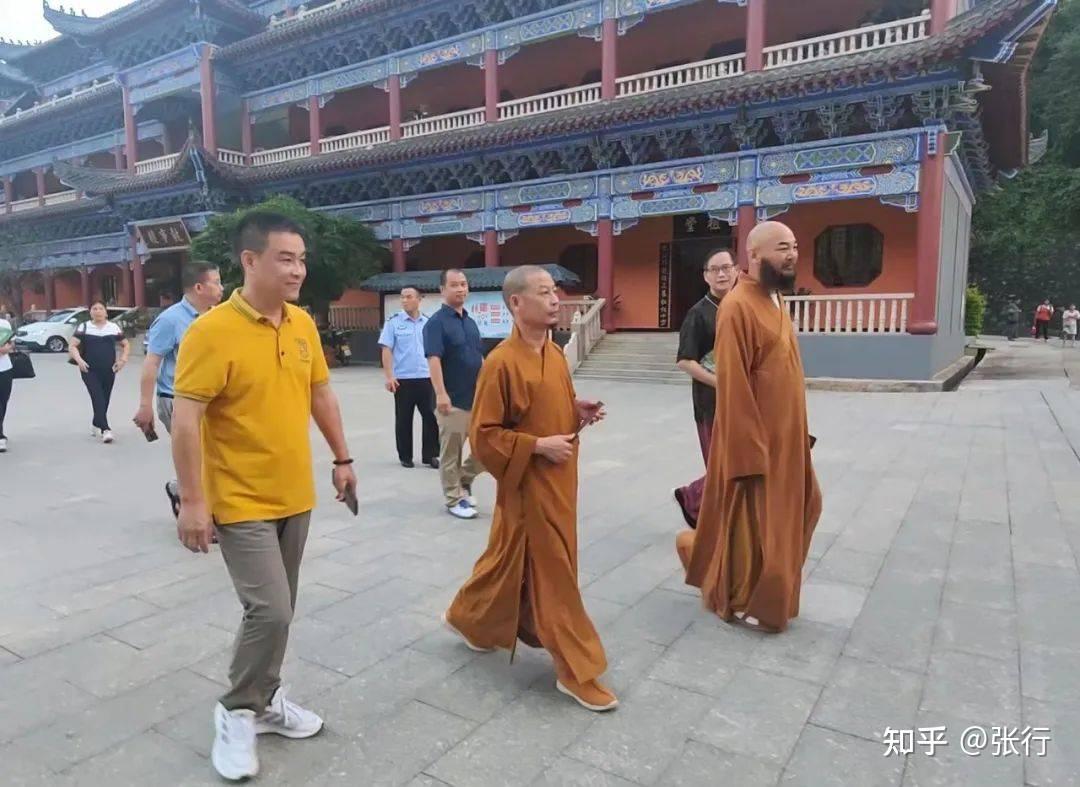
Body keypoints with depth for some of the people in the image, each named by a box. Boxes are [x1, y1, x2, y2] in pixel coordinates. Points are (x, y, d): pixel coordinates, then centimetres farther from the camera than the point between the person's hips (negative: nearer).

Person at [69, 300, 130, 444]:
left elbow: (126, 345, 16)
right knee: (98, 399, -14)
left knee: (104, 400, 10)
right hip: (90, 371, -3)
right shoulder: (84, 327, 2)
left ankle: (96, 426, 31)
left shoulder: (114, 328, 7)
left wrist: (123, 359, 0)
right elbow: (72, 346, -2)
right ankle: (105, 430, -20)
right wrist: (79, 360, -19)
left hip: (109, 371, 3)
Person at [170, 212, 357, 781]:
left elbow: (321, 395, 13)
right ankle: (237, 713, 17)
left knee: (278, 609, 16)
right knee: (270, 610, -8)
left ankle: (264, 699, 36)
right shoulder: (211, 331, -16)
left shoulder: (303, 324, 3)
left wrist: (342, 459, 14)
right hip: (241, 502, -6)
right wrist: (191, 500, -18)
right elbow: (185, 419, -17)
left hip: (295, 496, 6)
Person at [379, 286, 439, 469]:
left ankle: (429, 455, 15)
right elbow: (387, 350, -5)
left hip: (426, 378, 3)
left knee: (431, 417, 4)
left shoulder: (428, 323, 8)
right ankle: (405, 456, 19)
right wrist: (389, 376, -12)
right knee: (403, 420, 7)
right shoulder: (394, 322, -2)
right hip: (403, 379, -3)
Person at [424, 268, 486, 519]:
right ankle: (454, 499, 14)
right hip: (453, 400, -7)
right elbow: (433, 359, -19)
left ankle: (464, 480, 29)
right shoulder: (437, 322, -9)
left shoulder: (470, 322, 14)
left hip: (478, 398, 7)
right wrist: (440, 393, -27)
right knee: (451, 453, 2)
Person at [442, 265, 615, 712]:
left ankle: (468, 618, 44)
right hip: (528, 484, -8)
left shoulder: (555, 354, 7)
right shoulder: (501, 363, -19)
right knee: (553, 573, 1)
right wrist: (538, 446, -21)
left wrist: (579, 412, 1)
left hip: (559, 480, 9)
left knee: (511, 559, 21)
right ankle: (578, 671, 16)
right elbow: (483, 435, -17)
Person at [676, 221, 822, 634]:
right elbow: (732, 385, -23)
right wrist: (750, 448, -22)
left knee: (796, 509, 21)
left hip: (784, 434, 10)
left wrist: (797, 433, 16)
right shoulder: (738, 306, -20)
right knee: (750, 523, 5)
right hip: (752, 437, -9)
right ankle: (740, 601, 26)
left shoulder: (776, 300, 10)